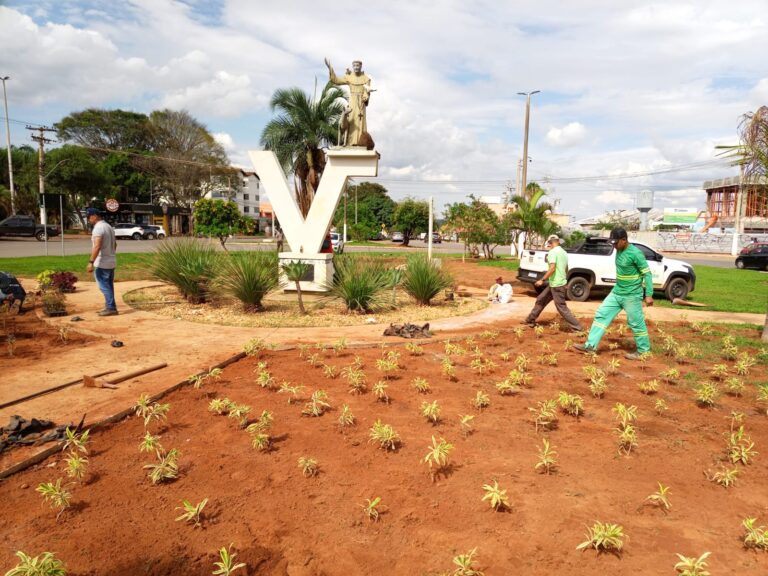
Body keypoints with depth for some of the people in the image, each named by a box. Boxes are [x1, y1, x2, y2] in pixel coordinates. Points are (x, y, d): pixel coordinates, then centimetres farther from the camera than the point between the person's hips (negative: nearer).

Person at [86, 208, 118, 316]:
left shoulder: (98, 228, -15)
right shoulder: (109, 226, 15)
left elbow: (97, 246, -25)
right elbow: (114, 244, 22)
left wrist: (91, 262, -25)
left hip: (102, 263, -9)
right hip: (111, 262, 9)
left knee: (104, 286, -5)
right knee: (109, 286, 13)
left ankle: (111, 308, -5)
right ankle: (109, 307, 18)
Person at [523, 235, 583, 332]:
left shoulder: (553, 252, -15)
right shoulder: (564, 252, 13)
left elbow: (552, 268, -25)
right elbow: (566, 269, 21)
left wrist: (542, 280, -19)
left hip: (556, 284, -10)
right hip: (558, 283, 10)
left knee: (562, 307, -4)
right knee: (540, 300, 17)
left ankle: (577, 327, -1)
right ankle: (530, 320, 25)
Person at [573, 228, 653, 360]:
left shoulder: (635, 253, -19)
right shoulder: (619, 251, 5)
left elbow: (647, 273, -15)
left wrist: (649, 295, -17)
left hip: (632, 295, -8)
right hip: (616, 292, 8)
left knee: (636, 323, 3)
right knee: (601, 315, 4)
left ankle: (644, 351, 20)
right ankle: (590, 345, 6)